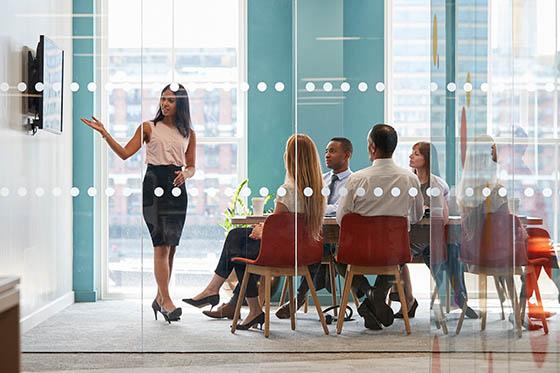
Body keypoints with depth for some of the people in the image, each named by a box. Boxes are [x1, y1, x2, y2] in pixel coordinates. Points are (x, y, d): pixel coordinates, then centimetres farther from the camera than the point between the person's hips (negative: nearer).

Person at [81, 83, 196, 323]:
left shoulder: (188, 133, 14)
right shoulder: (149, 128, 6)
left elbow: (192, 166, 15)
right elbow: (125, 153, -2)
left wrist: (185, 174, -7)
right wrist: (104, 134, -11)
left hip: (176, 188, 4)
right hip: (154, 185, -4)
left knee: (171, 247, 5)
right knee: (162, 245, -12)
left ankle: (159, 298, 17)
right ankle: (166, 301, -13)